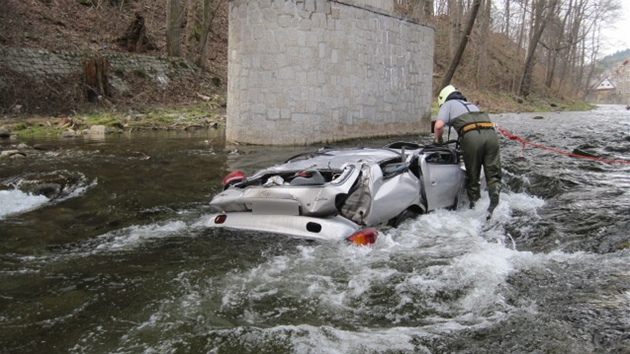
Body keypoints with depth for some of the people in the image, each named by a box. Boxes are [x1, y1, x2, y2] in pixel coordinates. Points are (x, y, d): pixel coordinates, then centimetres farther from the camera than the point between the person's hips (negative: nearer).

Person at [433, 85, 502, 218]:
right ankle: (495, 192, -18)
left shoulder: (448, 104, 20)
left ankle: (474, 204, 9)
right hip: (491, 132, 4)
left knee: (472, 176, 9)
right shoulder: (472, 104, 38)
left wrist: (438, 140, 22)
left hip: (472, 136, -4)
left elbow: (438, 125, 3)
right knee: (493, 173, 6)